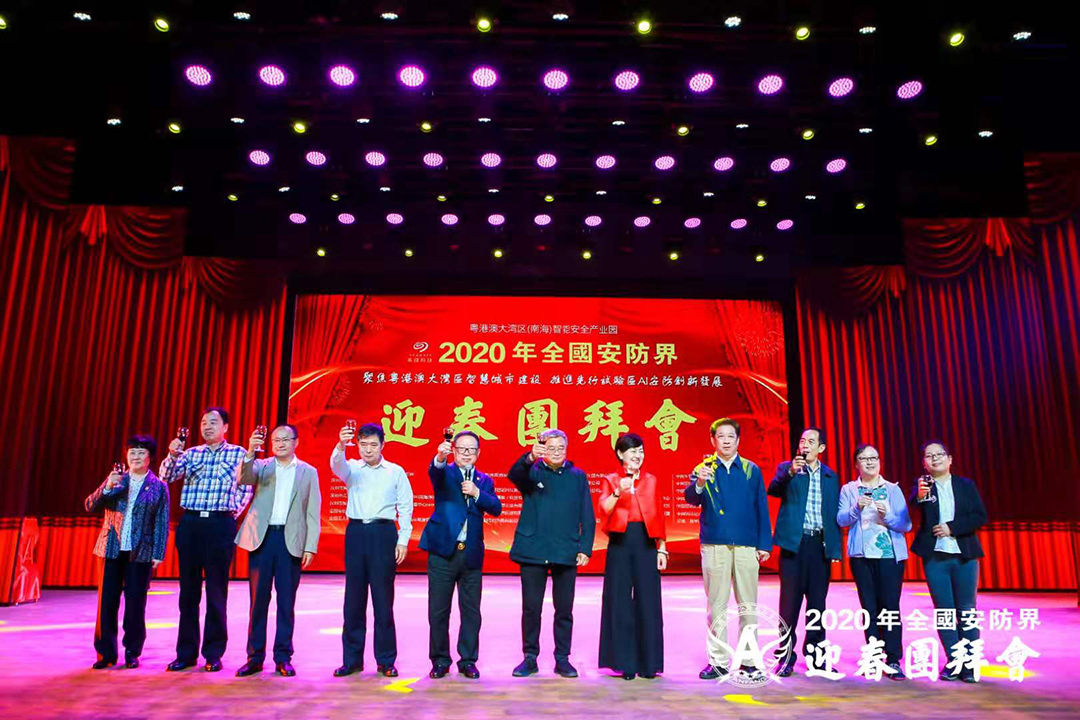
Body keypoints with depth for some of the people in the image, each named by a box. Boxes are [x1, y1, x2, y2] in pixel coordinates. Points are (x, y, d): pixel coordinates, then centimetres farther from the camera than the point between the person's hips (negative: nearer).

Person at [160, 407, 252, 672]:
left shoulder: (238, 454, 4)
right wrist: (172, 455, -18)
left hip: (220, 525, -3)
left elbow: (246, 488, 8)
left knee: (216, 591, 1)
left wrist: (233, 512, 0)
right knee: (188, 590, 8)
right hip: (190, 523, 3)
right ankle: (186, 653, 17)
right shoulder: (191, 453, 12)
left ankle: (214, 654, 10)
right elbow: (167, 477, -2)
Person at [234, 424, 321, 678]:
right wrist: (250, 451, -29)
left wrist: (310, 547, -2)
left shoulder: (308, 472, 8)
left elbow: (313, 513, 5)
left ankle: (283, 658, 14)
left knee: (286, 602, 4)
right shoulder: (261, 467, 10)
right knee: (258, 599, 5)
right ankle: (255, 657, 15)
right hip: (261, 538, 1)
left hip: (291, 541, 0)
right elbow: (244, 479, -13)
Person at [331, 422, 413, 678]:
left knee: (383, 598, 2)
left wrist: (403, 540, -3)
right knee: (354, 598, 7)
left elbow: (405, 508, 5)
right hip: (356, 532, 2)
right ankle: (352, 659, 17)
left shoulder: (396, 472, 5)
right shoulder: (352, 468, 7)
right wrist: (341, 445, -37)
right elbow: (337, 466, -17)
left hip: (384, 534, -1)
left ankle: (385, 661, 11)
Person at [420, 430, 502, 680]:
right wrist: (440, 456, -45)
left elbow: (496, 509, 0)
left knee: (471, 611, 8)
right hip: (443, 551, -2)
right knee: (438, 610, 5)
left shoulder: (484, 481, 12)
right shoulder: (444, 472, 2)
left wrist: (477, 493, -16)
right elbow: (434, 470, -22)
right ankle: (440, 661, 19)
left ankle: (468, 660, 20)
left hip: (472, 554, 3)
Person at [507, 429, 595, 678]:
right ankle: (530, 658, 19)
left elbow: (587, 516, 7)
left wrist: (585, 548, -1)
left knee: (564, 609, 7)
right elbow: (514, 474, -23)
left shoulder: (578, 476, 8)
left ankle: (562, 659, 20)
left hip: (566, 553, 1)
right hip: (533, 551, -1)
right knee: (531, 608, 6)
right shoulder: (532, 472, 2)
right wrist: (530, 457, -42)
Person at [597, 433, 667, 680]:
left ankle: (648, 662, 12)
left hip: (646, 543, 1)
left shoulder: (651, 480, 11)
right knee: (620, 601, 2)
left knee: (647, 602, 2)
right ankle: (625, 662, 11)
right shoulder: (611, 480, 6)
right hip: (620, 542, -1)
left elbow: (659, 516, 9)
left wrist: (662, 549, 3)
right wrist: (618, 492, -25)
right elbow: (603, 510, -9)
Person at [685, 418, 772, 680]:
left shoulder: (751, 470, 9)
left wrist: (765, 544, 3)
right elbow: (691, 498, -9)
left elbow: (761, 508, 9)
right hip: (714, 545, -1)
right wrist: (699, 484, -31)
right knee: (716, 605, 4)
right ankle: (718, 661, 11)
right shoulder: (704, 468, 5)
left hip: (746, 545, 1)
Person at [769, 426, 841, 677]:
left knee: (817, 601, 8)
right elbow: (773, 490, -14)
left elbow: (834, 513, 11)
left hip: (821, 544, 3)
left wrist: (835, 547, 5)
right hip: (794, 542, -3)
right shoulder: (787, 468, 4)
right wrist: (790, 473, -30)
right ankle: (785, 656, 7)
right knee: (790, 600, -1)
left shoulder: (830, 476, 12)